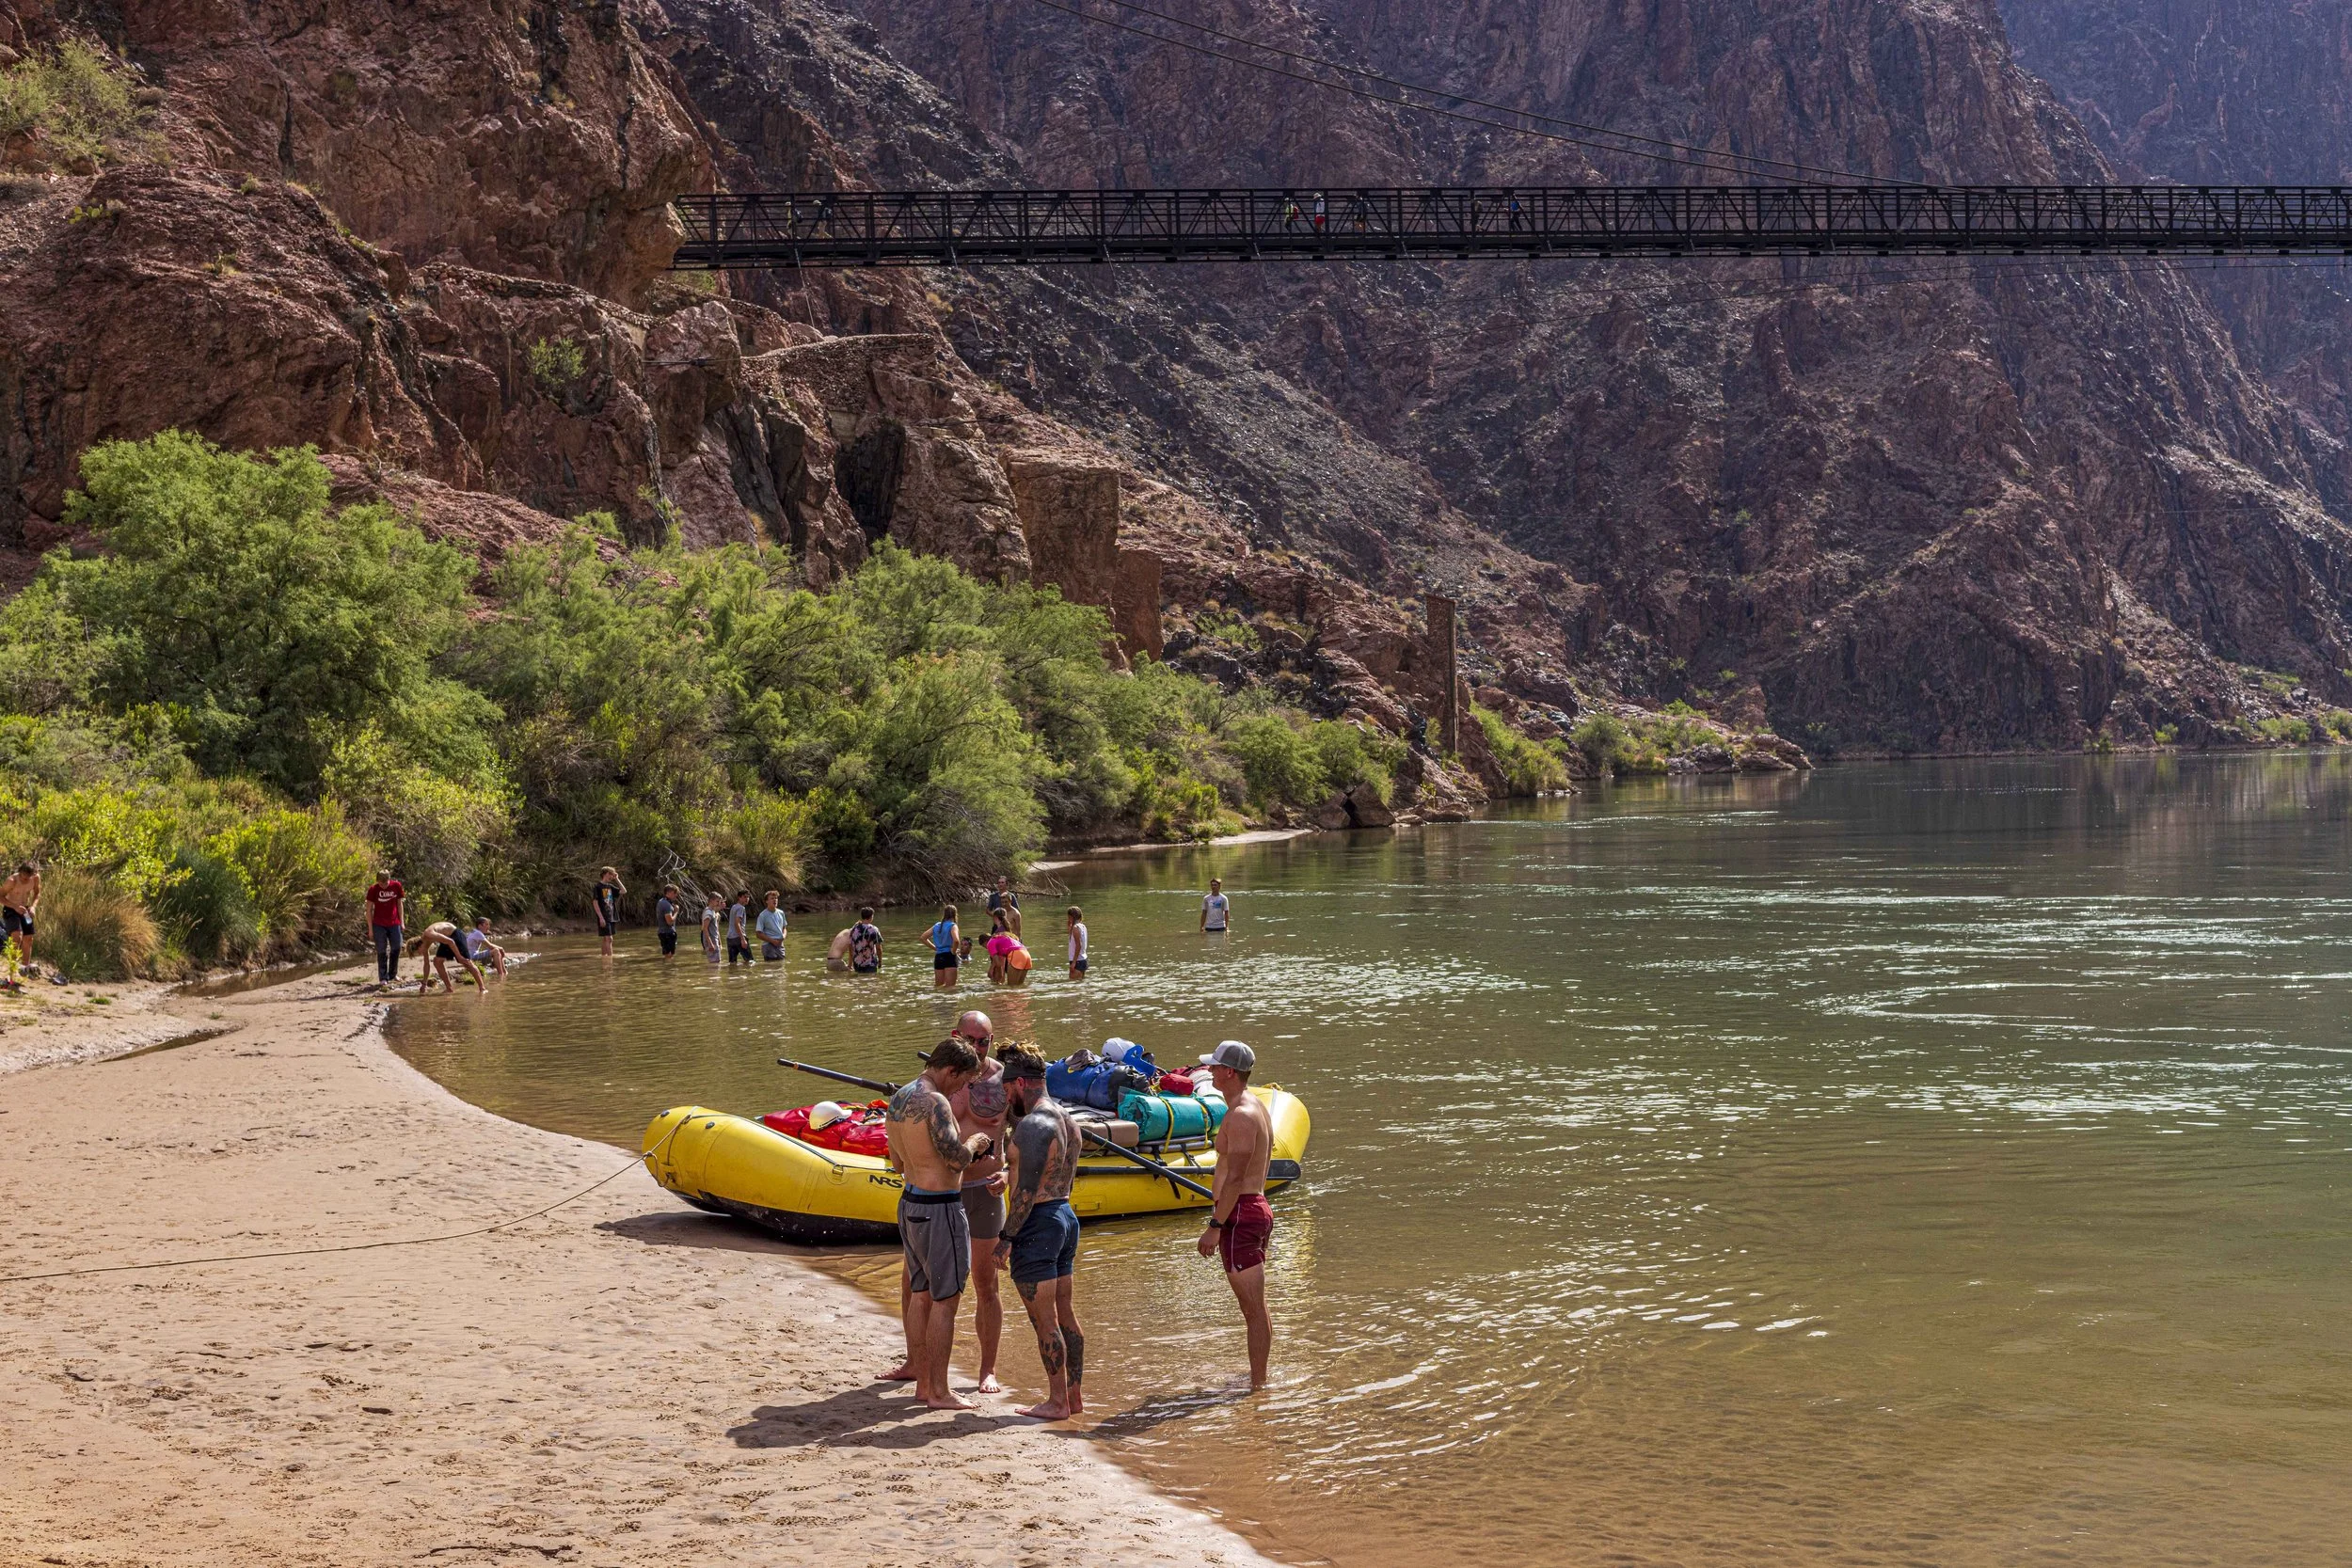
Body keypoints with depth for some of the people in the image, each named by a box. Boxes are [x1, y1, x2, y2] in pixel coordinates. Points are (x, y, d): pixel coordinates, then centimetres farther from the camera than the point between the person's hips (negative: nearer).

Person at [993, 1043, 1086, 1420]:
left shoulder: (1032, 1125, -18)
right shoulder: (1066, 1120, 12)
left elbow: (1026, 1189, -21)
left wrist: (1006, 1240, -18)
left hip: (1037, 1223, -10)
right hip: (1065, 1216, 10)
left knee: (1044, 1320, -3)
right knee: (1065, 1314, 14)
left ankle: (1057, 1402, 2)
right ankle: (1074, 1395, 19)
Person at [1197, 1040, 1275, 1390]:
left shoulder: (1240, 1115, -18)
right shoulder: (1257, 1108, 15)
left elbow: (1235, 1178, -22)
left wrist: (1215, 1226, -21)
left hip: (1240, 1216, -11)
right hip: (1258, 1209, 11)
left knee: (1254, 1309, -6)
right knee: (1256, 1308, 17)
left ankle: (1257, 1386, -2)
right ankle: (1259, 1378, 25)